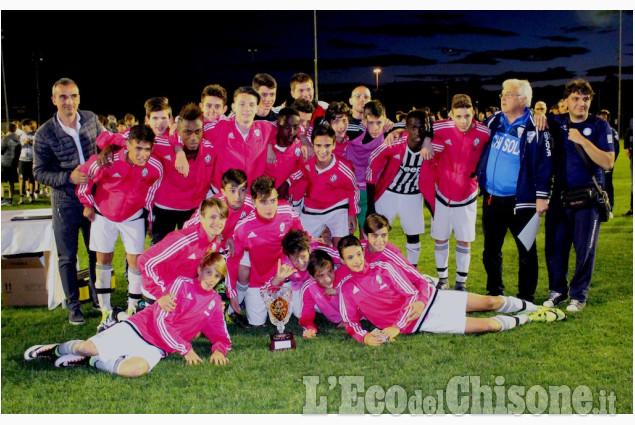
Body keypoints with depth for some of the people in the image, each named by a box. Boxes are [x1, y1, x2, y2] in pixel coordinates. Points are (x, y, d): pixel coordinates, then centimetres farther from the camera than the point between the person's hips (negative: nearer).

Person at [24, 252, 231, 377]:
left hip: (156, 348, 1)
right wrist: (185, 349, -13)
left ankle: (90, 362, -8)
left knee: (135, 369, -34)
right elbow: (161, 321, -9)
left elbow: (221, 336, 16)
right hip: (138, 328, -1)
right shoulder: (182, 284, -2)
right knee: (87, 347, -17)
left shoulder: (214, 303, 10)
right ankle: (57, 349, 19)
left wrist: (218, 349, -9)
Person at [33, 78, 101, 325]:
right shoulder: (44, 134, -13)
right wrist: (69, 177, -22)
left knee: (97, 253, 14)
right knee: (67, 257, 7)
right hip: (66, 203, -3)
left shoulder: (91, 119, -4)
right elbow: (39, 172, -9)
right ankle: (73, 306, 22)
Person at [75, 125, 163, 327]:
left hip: (134, 216, 1)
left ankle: (132, 309, 16)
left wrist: (149, 217, 6)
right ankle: (106, 312, 18)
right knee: (103, 258, 6)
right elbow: (83, 175, -10)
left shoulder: (155, 167, -23)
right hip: (104, 214, 0)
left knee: (135, 260, -2)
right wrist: (88, 204, 1)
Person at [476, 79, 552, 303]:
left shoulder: (534, 129, -9)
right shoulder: (493, 122, 7)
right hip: (491, 198, 6)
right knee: (490, 249, 14)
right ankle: (495, 293, 28)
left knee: (526, 250, 4)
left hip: (520, 201, -5)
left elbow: (544, 163, -9)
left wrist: (541, 196, -12)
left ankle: (526, 297, 16)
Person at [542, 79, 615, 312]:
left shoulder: (599, 126, -4)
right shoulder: (556, 122, 4)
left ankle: (578, 294, 17)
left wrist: (582, 140, -20)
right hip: (560, 194, 3)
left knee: (585, 248, 2)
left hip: (588, 196, -3)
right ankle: (558, 290, 23)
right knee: (555, 246, 6)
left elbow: (608, 163, -13)